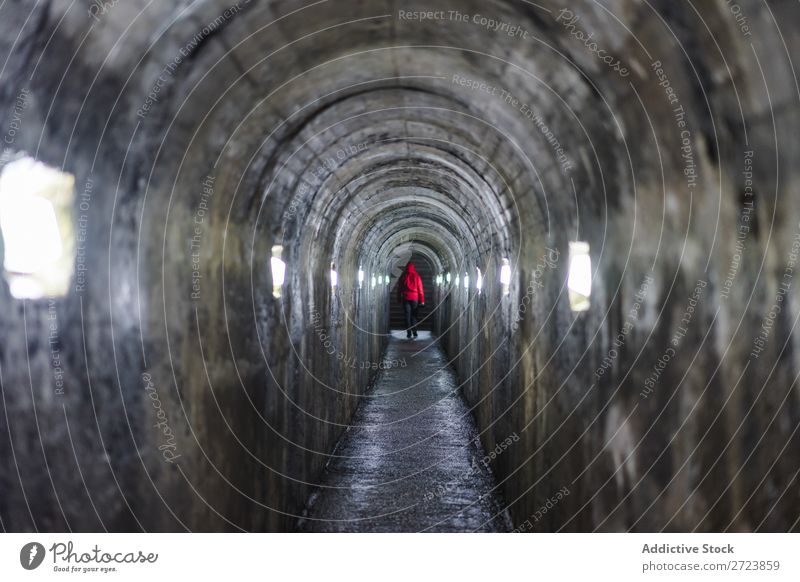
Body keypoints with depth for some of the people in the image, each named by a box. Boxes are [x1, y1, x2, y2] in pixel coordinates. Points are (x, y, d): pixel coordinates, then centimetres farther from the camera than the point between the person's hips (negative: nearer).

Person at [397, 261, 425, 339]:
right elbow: (420, 289, -2)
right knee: (414, 315, 8)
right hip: (415, 298, 0)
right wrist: (422, 300, 3)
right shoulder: (417, 276, -3)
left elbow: (399, 289, 5)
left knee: (407, 316, 3)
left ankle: (409, 333, -1)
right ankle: (414, 332, 3)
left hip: (405, 298, 0)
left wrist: (399, 299, 13)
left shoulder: (403, 276, 0)